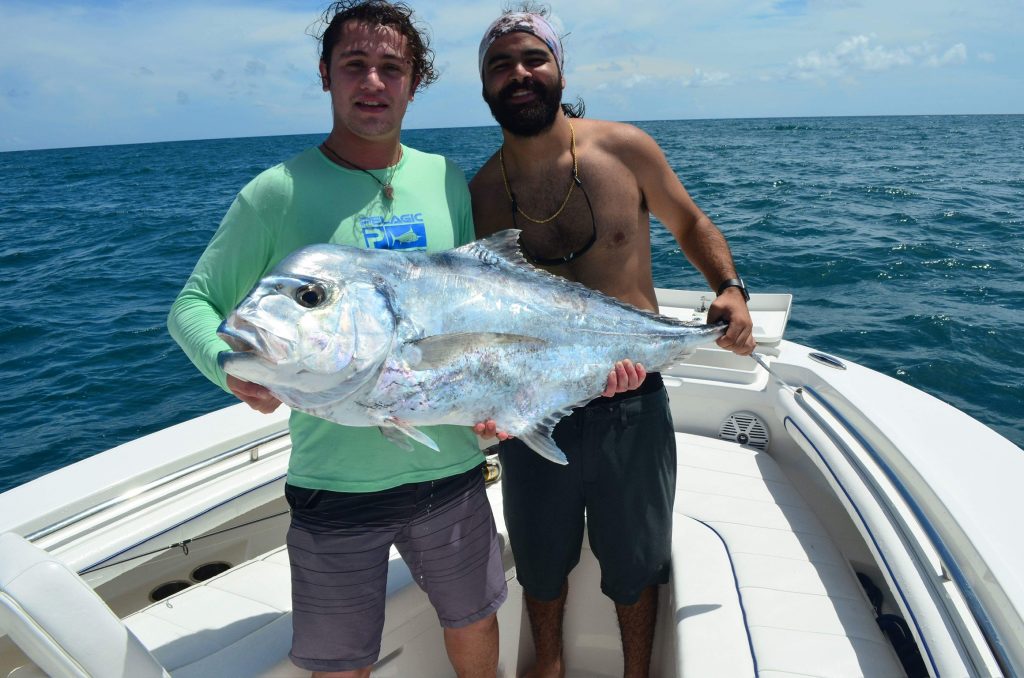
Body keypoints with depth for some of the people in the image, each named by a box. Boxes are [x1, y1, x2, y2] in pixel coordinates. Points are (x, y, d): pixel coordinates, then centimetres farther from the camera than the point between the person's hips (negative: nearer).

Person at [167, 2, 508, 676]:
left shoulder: (446, 179, 3)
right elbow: (193, 305, -2)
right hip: (334, 485, -3)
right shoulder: (279, 192, -8)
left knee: (474, 622, 23)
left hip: (451, 467, 3)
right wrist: (232, 367, -23)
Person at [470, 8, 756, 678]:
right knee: (542, 562, 22)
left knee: (635, 566, 18)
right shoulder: (479, 193, -4)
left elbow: (691, 225, 9)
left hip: (632, 405, -1)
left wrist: (730, 288, -8)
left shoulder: (624, 148, -7)